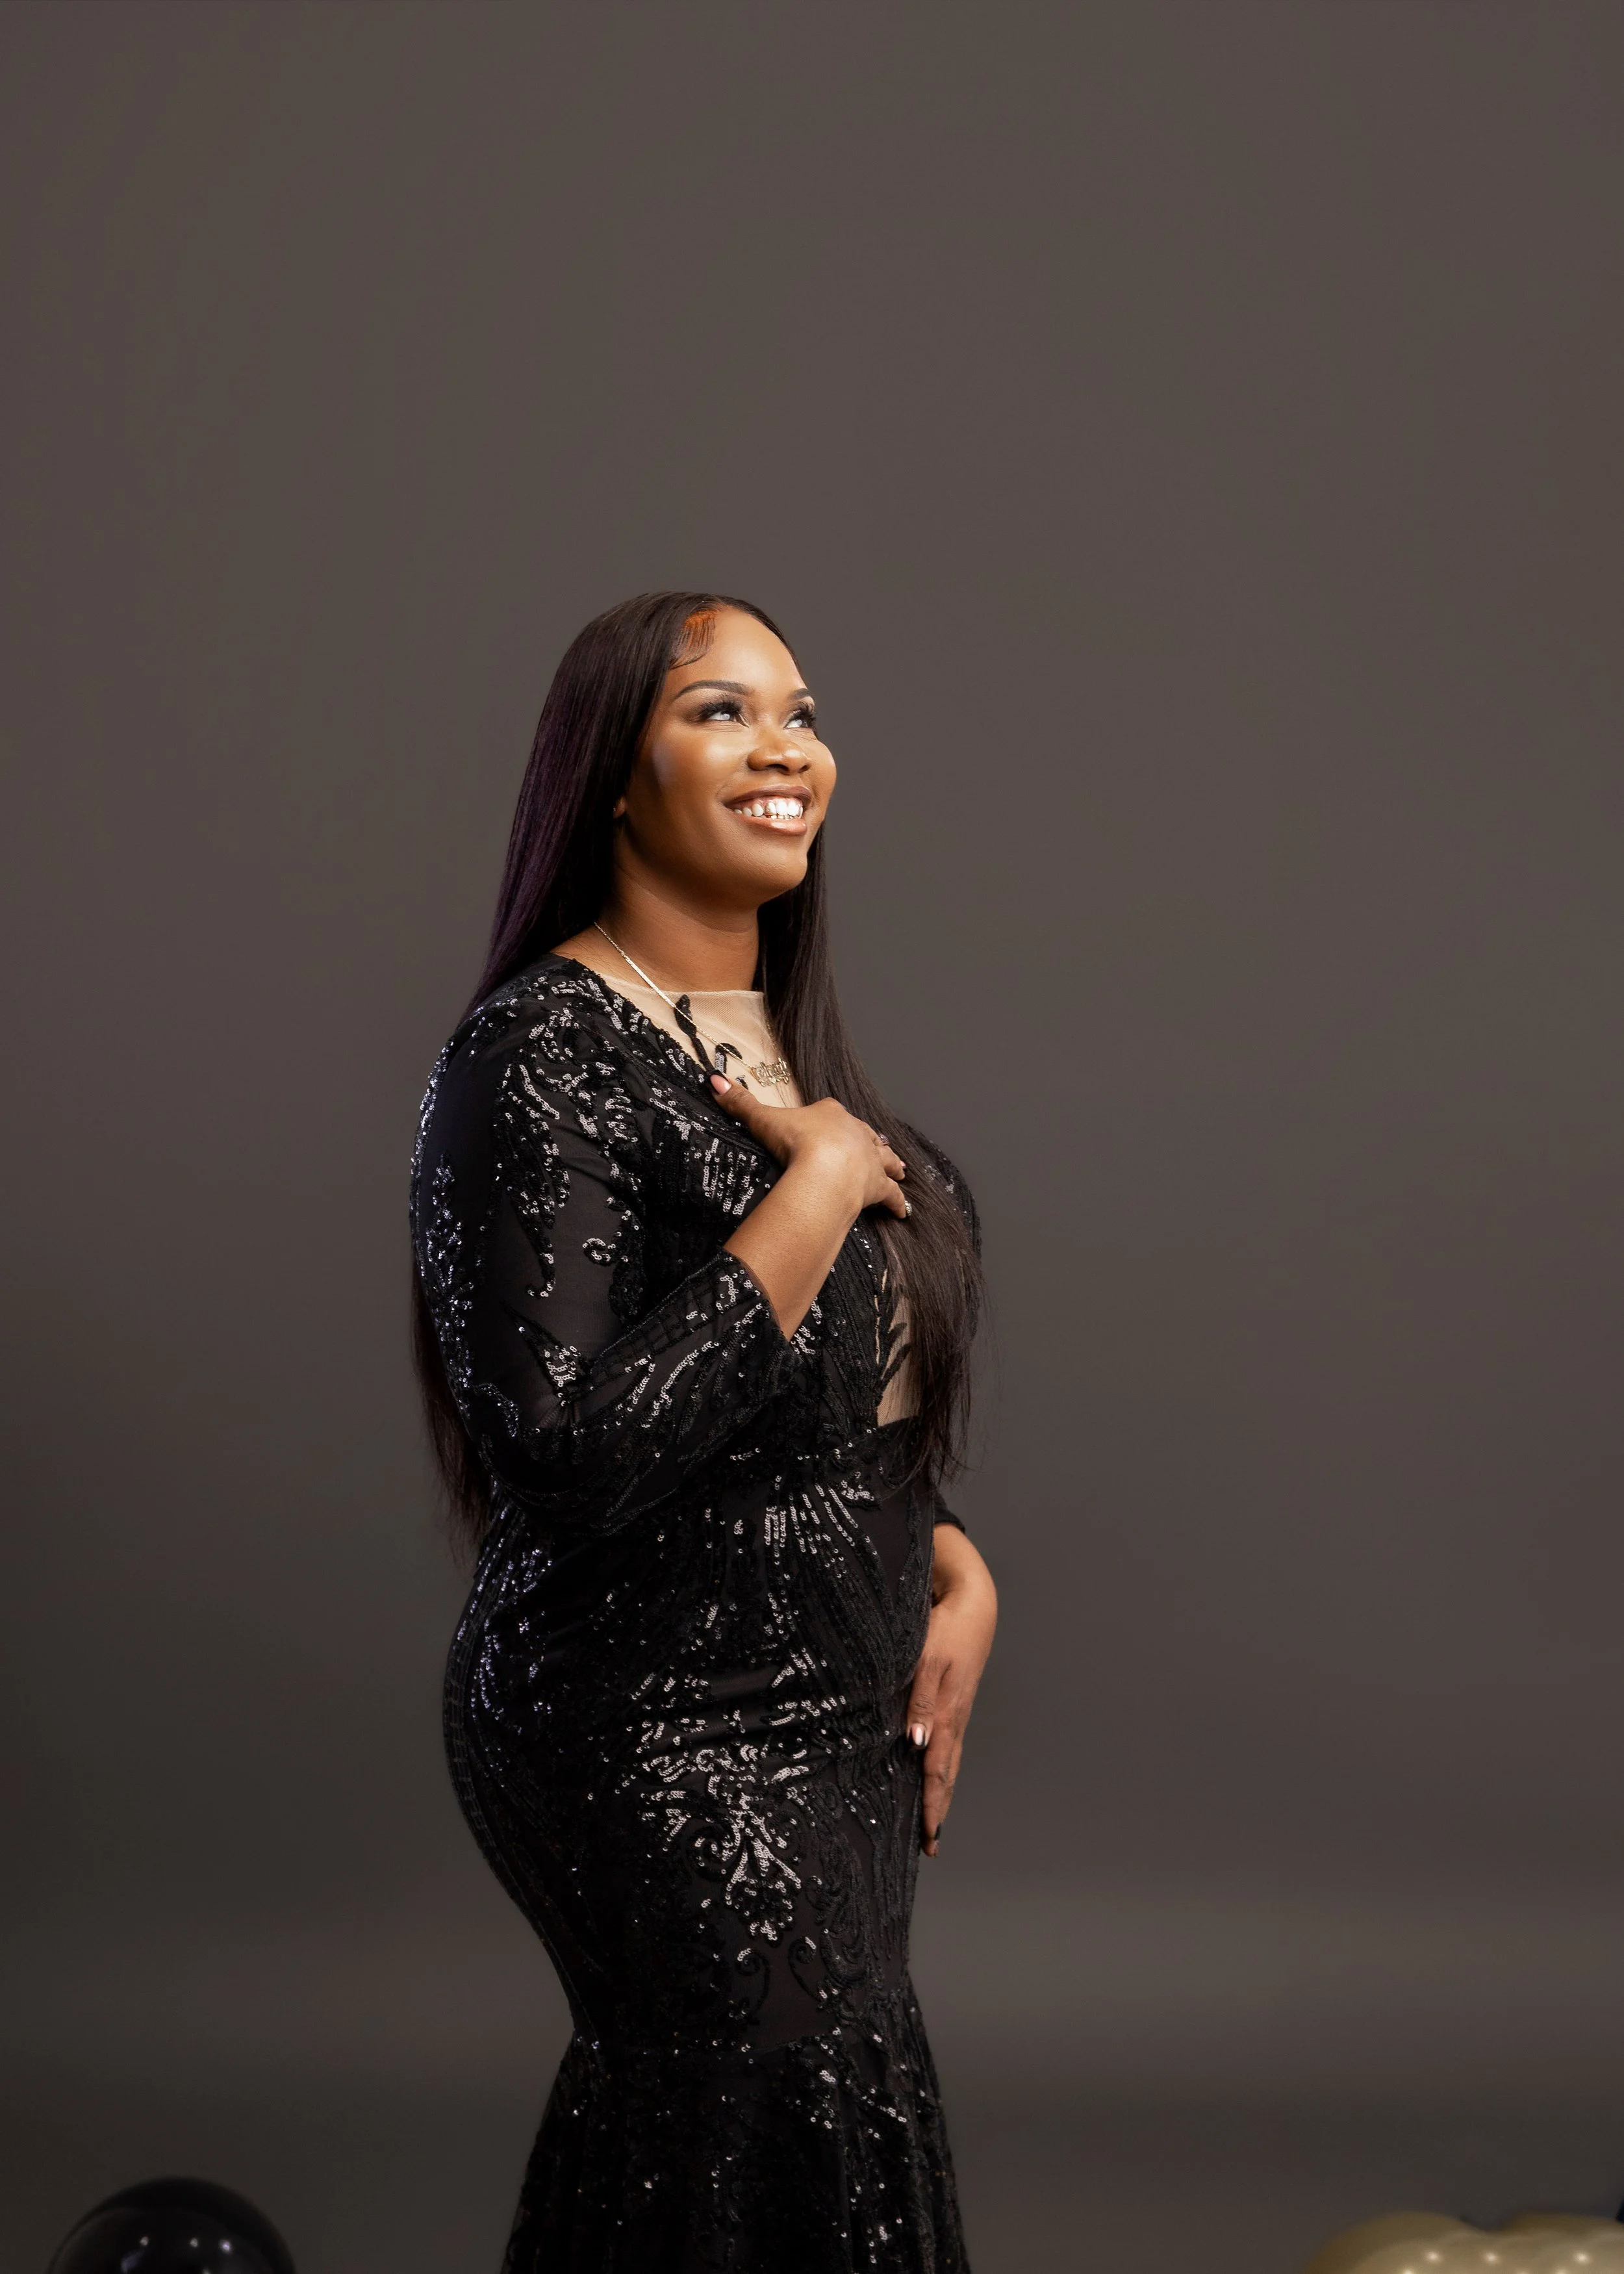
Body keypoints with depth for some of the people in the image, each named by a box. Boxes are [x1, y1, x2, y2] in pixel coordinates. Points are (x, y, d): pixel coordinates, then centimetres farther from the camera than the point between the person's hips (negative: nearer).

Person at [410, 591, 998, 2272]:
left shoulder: (778, 1037, 11)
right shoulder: (539, 1056, -17)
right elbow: (575, 1453, -27)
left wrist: (954, 1568, 3)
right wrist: (822, 1184, -22)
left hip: (845, 1724, 8)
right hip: (670, 1742, -8)